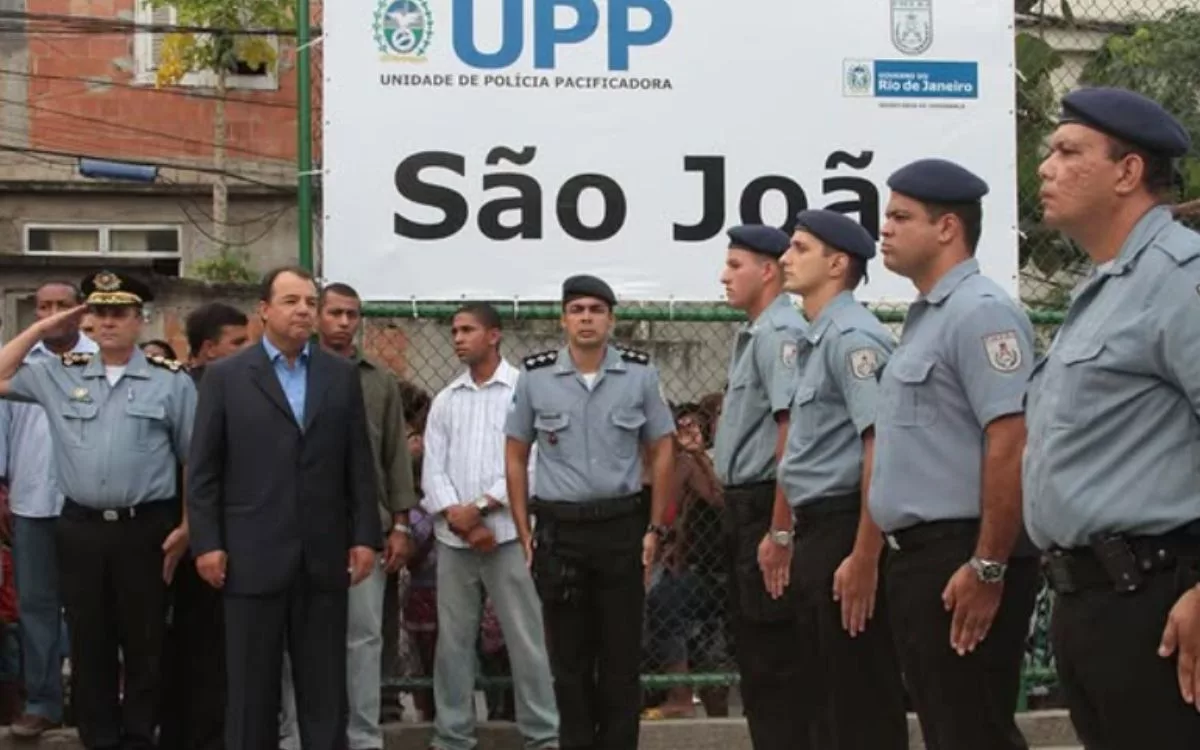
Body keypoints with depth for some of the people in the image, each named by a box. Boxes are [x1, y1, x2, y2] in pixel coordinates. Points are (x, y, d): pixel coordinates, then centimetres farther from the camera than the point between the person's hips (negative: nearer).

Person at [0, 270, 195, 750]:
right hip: (80, 529, 3)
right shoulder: (59, 374, 8)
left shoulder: (170, 380, 0)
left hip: (145, 530, -3)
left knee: (144, 644, 5)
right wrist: (41, 329, 6)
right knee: (89, 644, 9)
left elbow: (196, 460, 2)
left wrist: (187, 528, -3)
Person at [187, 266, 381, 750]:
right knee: (252, 685, 5)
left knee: (325, 686, 7)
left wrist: (365, 536, 2)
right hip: (253, 556, -2)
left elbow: (359, 464, 8)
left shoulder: (342, 375, 9)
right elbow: (203, 470, 0)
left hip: (324, 556, 2)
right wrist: (206, 543, -6)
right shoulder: (225, 377, 2)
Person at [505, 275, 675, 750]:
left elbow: (662, 451, 6)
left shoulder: (640, 374, 1)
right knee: (568, 654, 6)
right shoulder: (535, 376, 1)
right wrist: (524, 532, 2)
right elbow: (515, 456, 8)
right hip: (559, 529, 0)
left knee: (622, 652, 4)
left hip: (622, 527, 0)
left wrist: (655, 528, 1)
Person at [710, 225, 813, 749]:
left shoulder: (780, 333, -16)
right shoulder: (752, 336, 15)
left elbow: (793, 434, -23)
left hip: (768, 509, -10)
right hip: (745, 508, 10)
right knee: (753, 654, 16)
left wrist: (780, 532, -25)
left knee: (777, 661, -5)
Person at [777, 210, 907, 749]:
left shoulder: (852, 337, -14)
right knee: (830, 695, 16)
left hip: (845, 532, -10)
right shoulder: (818, 340, 17)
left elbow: (882, 448, -22)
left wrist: (864, 558, -25)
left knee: (862, 702, -4)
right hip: (817, 531, 10)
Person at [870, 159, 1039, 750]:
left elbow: (1012, 446, -21)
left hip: (960, 560, -10)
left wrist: (988, 569, -23)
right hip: (919, 557, 10)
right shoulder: (926, 317, 17)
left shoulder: (980, 312, -14)